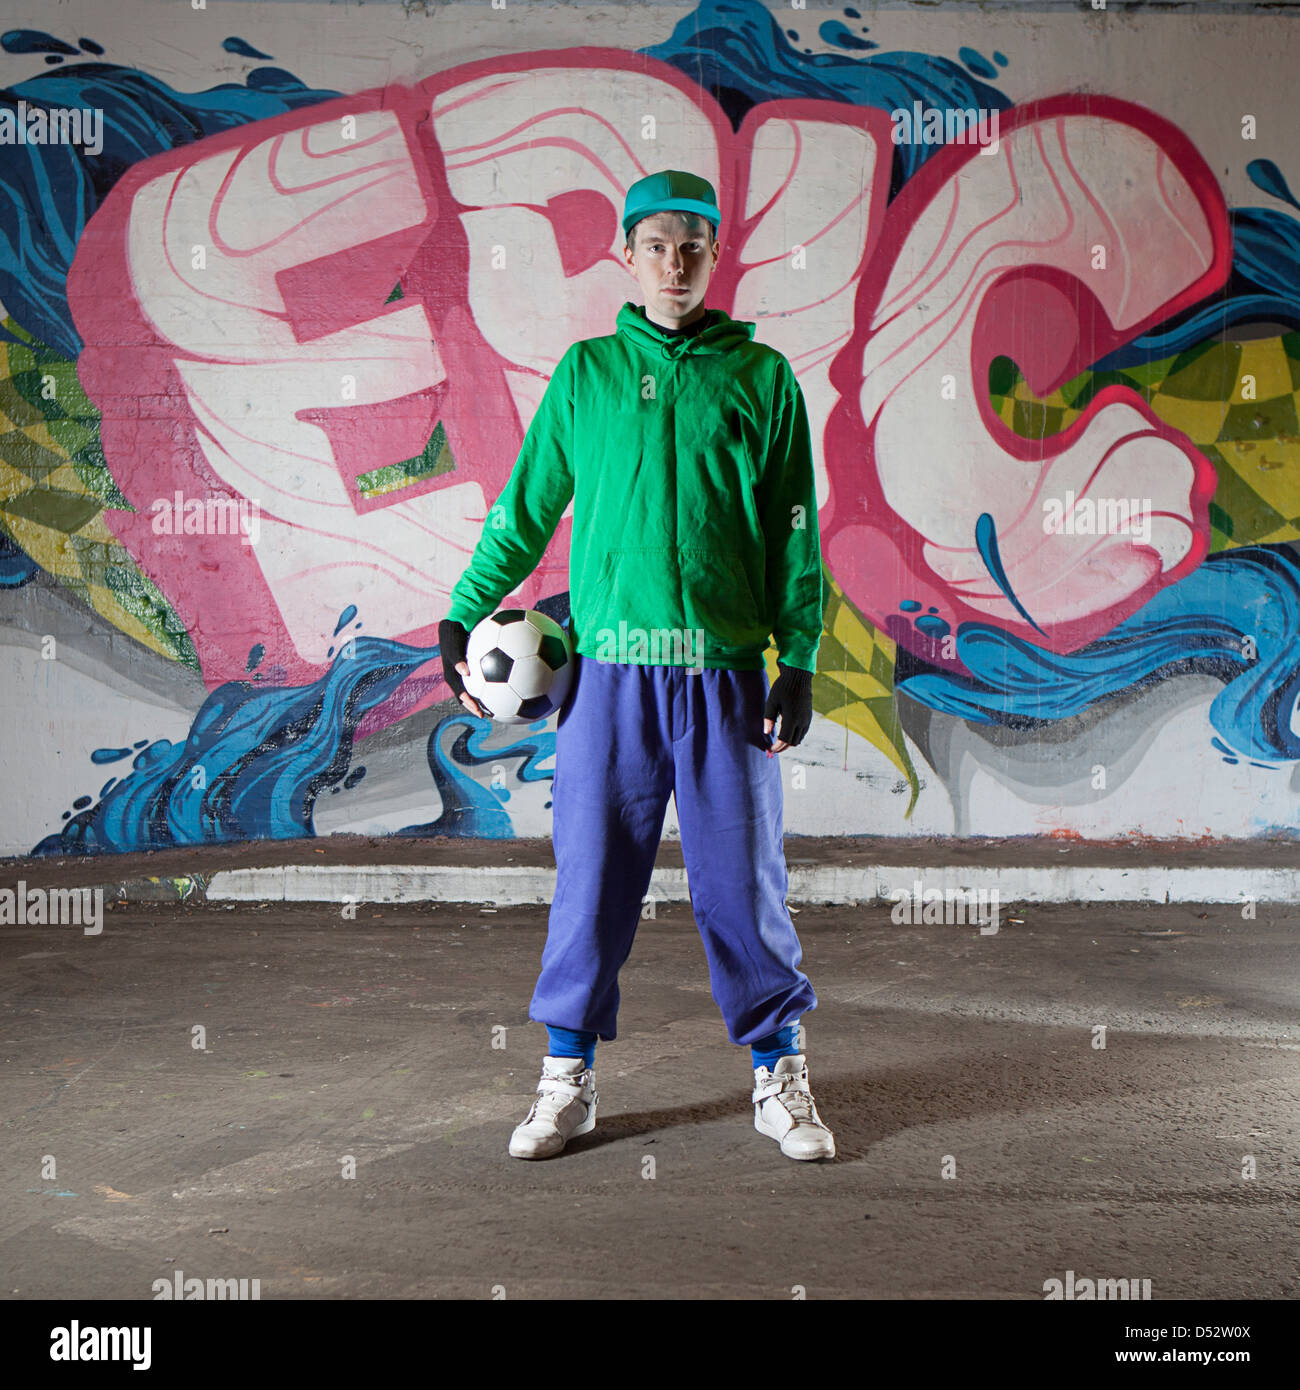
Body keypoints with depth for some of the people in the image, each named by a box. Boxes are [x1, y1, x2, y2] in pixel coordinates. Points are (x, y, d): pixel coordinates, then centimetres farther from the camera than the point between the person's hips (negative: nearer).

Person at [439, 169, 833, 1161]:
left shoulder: (761, 376, 7)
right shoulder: (586, 373, 10)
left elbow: (794, 529, 5)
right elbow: (527, 506, 14)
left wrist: (799, 661, -2)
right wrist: (463, 616, 10)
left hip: (724, 670, -1)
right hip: (610, 668, 1)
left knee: (741, 877, 3)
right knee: (593, 875, 4)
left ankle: (780, 1076, 18)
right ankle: (568, 1078, 18)